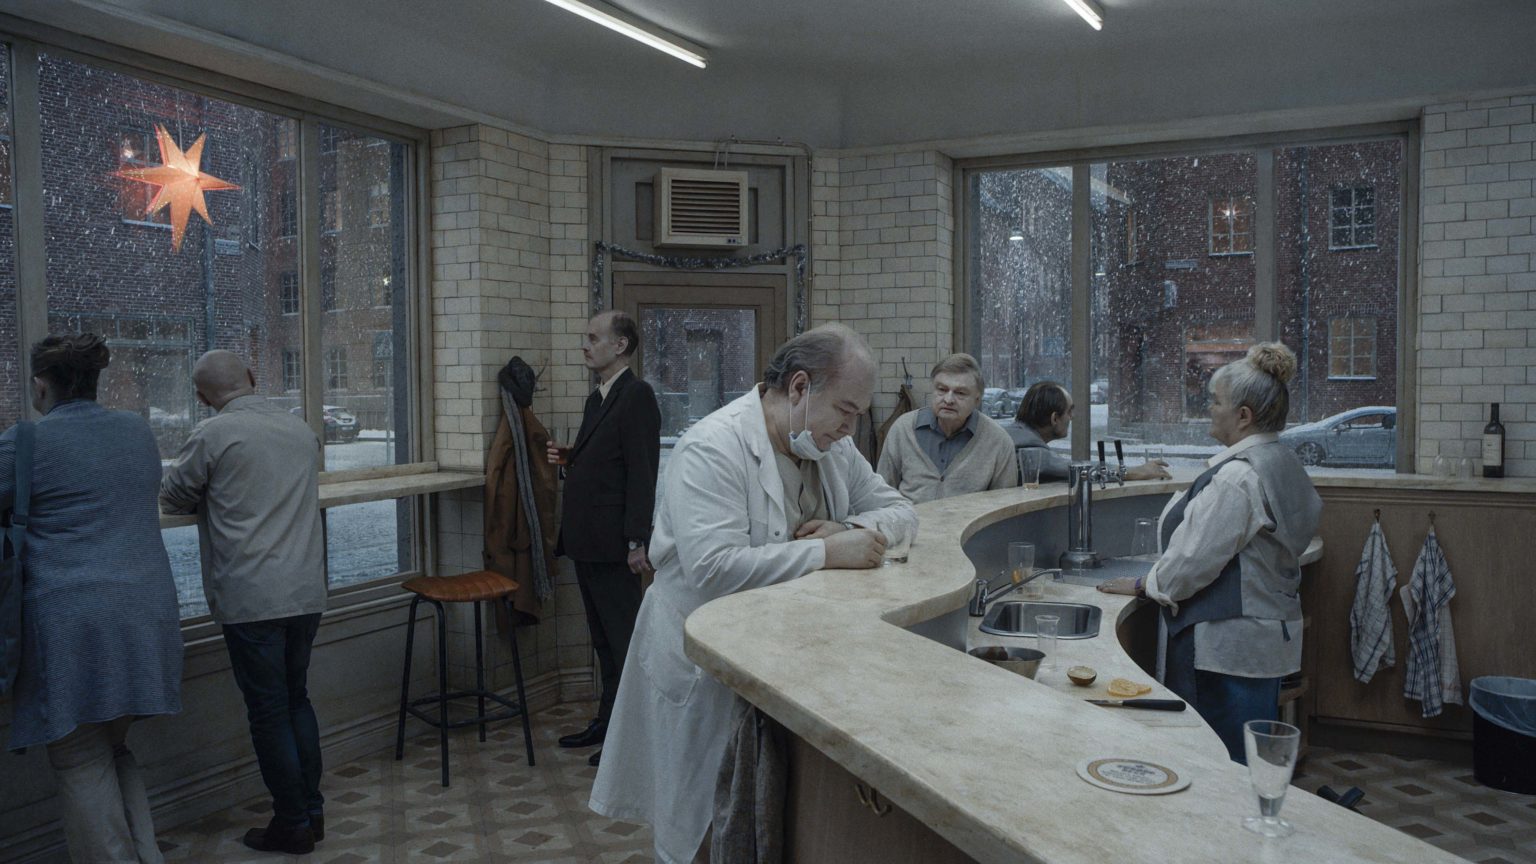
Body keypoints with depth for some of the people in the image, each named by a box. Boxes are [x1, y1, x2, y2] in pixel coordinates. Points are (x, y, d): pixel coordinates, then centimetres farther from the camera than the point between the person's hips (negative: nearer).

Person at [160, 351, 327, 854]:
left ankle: (293, 826, 14)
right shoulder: (302, 430, 8)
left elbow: (173, 499, 5)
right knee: (297, 699, 18)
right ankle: (312, 809, 24)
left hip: (250, 599, -5)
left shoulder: (212, 435, -8)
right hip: (306, 591, 6)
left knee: (269, 712, 5)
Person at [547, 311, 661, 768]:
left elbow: (642, 471, -18)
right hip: (587, 541, 10)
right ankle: (607, 721, 28)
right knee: (603, 639, 17)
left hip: (613, 543, -10)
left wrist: (636, 541, -22)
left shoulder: (637, 395, -12)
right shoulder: (597, 399, 17)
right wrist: (567, 459, 5)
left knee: (622, 639, -1)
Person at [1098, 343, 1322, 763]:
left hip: (1226, 645, -10)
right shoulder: (1285, 463, 11)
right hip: (1271, 631, 10)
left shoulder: (1236, 476, -21)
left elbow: (1194, 558, -19)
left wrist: (1144, 584, -2)